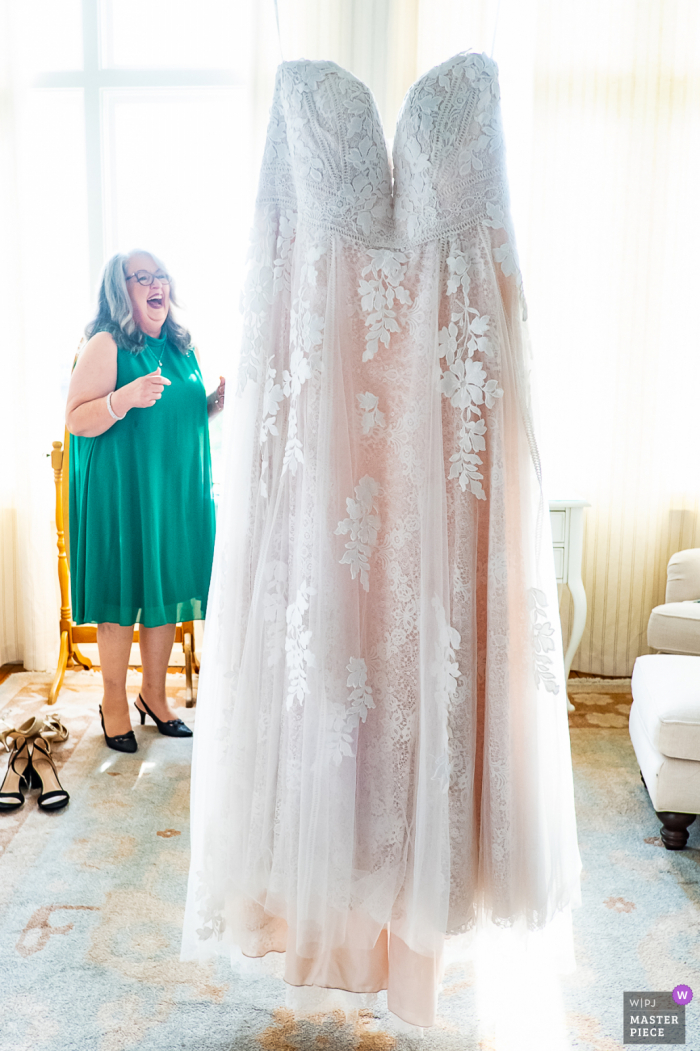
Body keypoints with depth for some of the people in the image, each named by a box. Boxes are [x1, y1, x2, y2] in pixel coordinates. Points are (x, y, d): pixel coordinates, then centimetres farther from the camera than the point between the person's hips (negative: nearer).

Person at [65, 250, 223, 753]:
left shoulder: (182, 347, 12)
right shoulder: (105, 346, -8)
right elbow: (76, 420, -14)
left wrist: (217, 400, 3)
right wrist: (126, 397, -29)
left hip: (178, 488, 6)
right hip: (121, 490, -6)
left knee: (166, 587, 11)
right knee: (122, 590, 1)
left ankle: (154, 693, 27)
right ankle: (114, 702, 19)